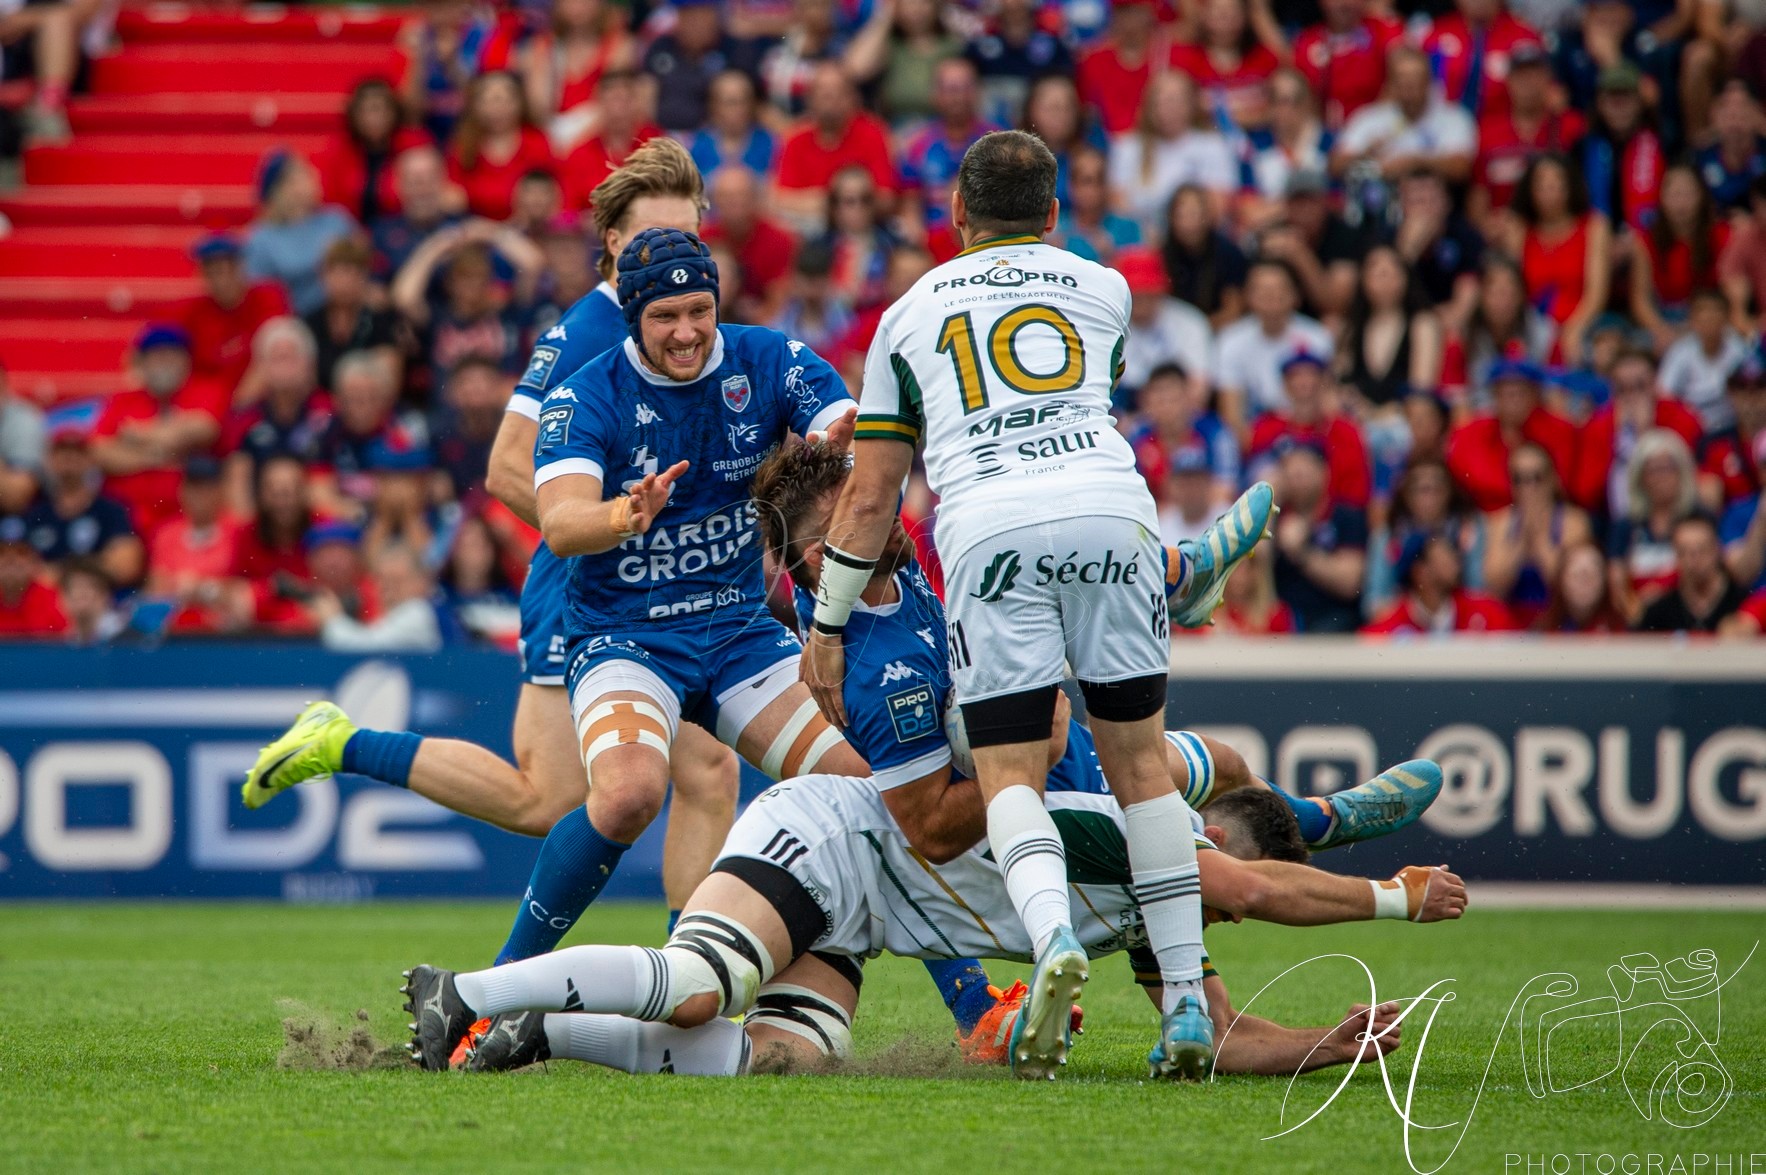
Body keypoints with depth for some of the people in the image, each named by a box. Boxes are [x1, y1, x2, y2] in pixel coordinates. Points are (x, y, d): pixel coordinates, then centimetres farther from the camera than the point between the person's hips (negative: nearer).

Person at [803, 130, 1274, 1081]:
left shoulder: (909, 315, 24)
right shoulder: (1103, 289, 26)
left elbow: (871, 495, 22)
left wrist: (828, 627, 29)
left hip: (988, 527, -1)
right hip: (1108, 503, 1)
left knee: (1008, 773, -1)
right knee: (1138, 760, 10)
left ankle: (1053, 938, -31)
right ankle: (1186, 1002, 4)